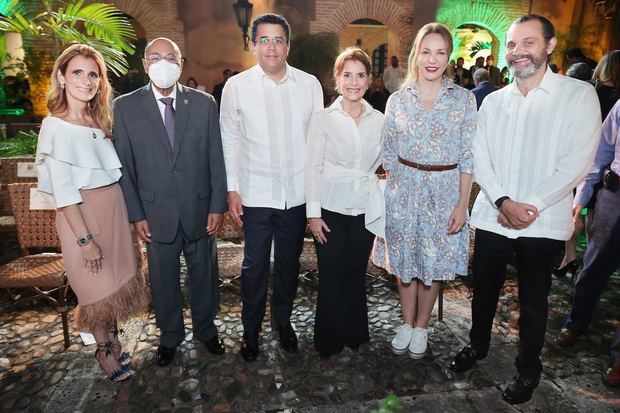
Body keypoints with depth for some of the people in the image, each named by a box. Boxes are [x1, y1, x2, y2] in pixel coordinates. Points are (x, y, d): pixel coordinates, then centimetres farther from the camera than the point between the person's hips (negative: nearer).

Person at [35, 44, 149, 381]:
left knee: (116, 279, 16)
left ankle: (113, 339, 37)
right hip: (81, 215, -6)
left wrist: (130, 212, 3)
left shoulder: (100, 120, 7)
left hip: (114, 208, 6)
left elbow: (113, 170, 10)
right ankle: (103, 350, 31)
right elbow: (62, 190, -15)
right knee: (96, 287, 8)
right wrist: (85, 239, -17)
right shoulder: (55, 126, -12)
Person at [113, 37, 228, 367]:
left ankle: (206, 329, 40)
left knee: (204, 275, 15)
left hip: (199, 210, 1)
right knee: (164, 280, 15)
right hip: (156, 213, 0)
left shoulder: (203, 103, 0)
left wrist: (217, 206, -3)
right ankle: (169, 335, 39)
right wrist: (136, 214, -4)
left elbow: (216, 158, 0)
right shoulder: (126, 106, -1)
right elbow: (124, 165, 0)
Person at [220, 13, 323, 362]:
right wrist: (232, 189, -2)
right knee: (255, 265, 8)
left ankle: (283, 320, 37)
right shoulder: (236, 86, -2)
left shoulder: (310, 84, 1)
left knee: (289, 262, 15)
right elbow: (230, 141, 2)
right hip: (256, 193, -1)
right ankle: (251, 329, 30)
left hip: (298, 192, 2)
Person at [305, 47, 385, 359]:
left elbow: (381, 163, 13)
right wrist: (313, 212, -8)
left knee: (356, 275, 13)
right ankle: (329, 340, 26)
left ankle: (355, 334, 33)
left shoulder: (378, 120, 4)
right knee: (331, 277, 5)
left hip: (365, 209, 3)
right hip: (331, 208, -2)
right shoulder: (322, 119, -4)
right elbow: (312, 168, -5)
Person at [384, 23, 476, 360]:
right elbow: (389, 155, 5)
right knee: (405, 260, 11)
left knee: (434, 262, 10)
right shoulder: (398, 99, 2)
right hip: (404, 190, 1)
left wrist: (462, 204, -7)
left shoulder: (464, 99, -1)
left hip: (445, 191, -1)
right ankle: (406, 323, 33)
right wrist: (390, 194, 1)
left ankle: (421, 326, 32)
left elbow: (468, 156, -2)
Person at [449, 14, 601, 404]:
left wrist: (530, 207, -16)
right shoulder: (493, 101, 8)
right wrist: (503, 202, -13)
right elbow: (480, 159, 1)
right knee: (484, 290, 15)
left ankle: (528, 368, 33)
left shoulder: (579, 95, -3)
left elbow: (576, 162, -10)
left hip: (543, 222, -3)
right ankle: (478, 344, 40)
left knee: (533, 301, 11)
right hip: (492, 217, 3)